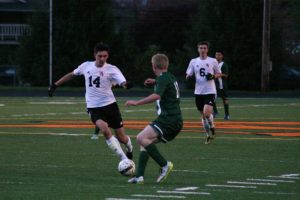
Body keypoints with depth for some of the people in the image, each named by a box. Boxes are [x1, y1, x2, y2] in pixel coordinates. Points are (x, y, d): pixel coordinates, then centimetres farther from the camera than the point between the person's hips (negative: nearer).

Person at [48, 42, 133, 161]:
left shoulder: (112, 70, -8)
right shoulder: (86, 66, 1)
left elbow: (122, 82, -24)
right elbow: (71, 75, 17)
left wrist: (126, 85, -48)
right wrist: (55, 85, 18)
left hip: (110, 105, 0)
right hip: (93, 107, 0)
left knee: (121, 137, 6)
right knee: (104, 129, -29)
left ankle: (129, 147, 45)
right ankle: (124, 159, -23)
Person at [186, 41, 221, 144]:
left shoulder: (213, 61, 1)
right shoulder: (194, 61, 7)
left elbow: (219, 74, 11)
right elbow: (188, 75, 9)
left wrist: (213, 76, -10)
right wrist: (188, 77, -14)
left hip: (210, 91, -3)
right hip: (198, 92, 3)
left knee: (207, 112, -20)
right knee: (203, 115, 10)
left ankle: (212, 127, 10)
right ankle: (208, 135, 24)